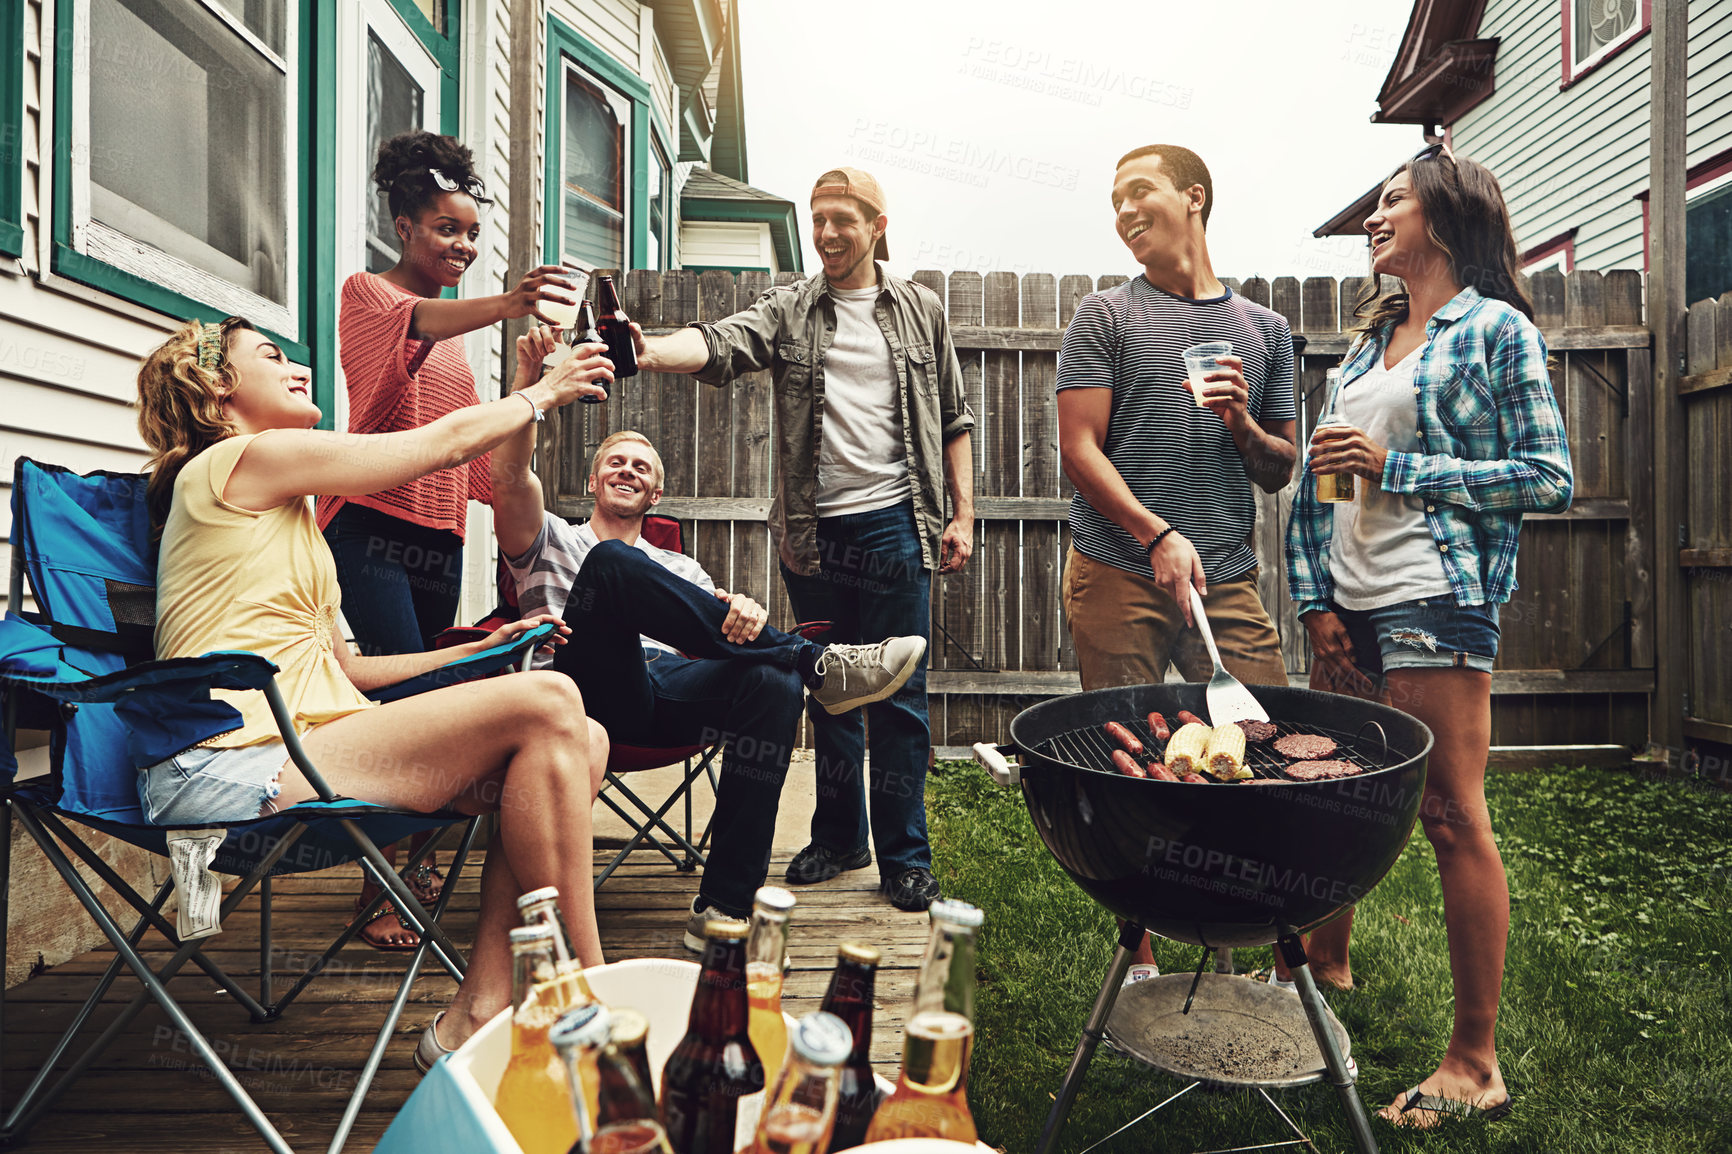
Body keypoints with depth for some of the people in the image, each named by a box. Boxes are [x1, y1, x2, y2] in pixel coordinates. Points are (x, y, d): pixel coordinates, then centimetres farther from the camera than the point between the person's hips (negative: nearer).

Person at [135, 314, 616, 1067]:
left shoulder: (280, 507, 28)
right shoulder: (242, 459, -1)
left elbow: (341, 668, 22)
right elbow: (446, 442, 0)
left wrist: (479, 650, 18)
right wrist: (546, 390, 15)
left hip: (297, 745, 9)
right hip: (235, 764, -9)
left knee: (583, 743, -8)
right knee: (545, 705, -25)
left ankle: (477, 1014, -10)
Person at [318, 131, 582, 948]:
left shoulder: (454, 326, 21)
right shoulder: (369, 293, -1)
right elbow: (415, 323, -25)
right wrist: (504, 305, -43)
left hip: (441, 534, 7)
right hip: (374, 524, -7)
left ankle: (408, 856, 23)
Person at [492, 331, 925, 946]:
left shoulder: (683, 570, 32)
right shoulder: (551, 541, 26)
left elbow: (721, 631, 10)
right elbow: (510, 475, 3)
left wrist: (744, 613, -16)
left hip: (669, 694, 3)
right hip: (591, 695, -2)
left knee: (772, 685, -31)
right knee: (613, 564, -30)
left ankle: (723, 910, -30)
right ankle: (816, 663, -30)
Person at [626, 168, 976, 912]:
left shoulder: (921, 311, 9)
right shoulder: (789, 311, 7)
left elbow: (953, 420, 10)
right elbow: (721, 344, -12)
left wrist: (962, 514, 3)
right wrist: (649, 351, -33)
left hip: (895, 523, -1)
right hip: (812, 530, 2)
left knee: (899, 692, 1)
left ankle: (904, 854, 14)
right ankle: (838, 837, 28)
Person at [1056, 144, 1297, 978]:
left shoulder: (1264, 330, 16)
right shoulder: (1104, 318, 7)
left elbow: (1282, 472, 18)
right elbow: (1080, 449, -2)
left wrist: (1243, 426, -3)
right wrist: (1159, 537, -14)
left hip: (1227, 580, 3)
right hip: (1118, 577, -2)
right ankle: (1140, 958, 16)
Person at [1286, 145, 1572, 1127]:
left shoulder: (1498, 329, 0)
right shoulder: (1372, 339, 18)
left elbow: (1550, 478, -6)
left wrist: (1394, 467, -12)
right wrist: (1316, 596, 6)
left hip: (1436, 602, -6)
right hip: (1352, 604, 7)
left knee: (1453, 818, -1)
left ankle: (1477, 1062, 12)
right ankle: (1329, 964, 36)